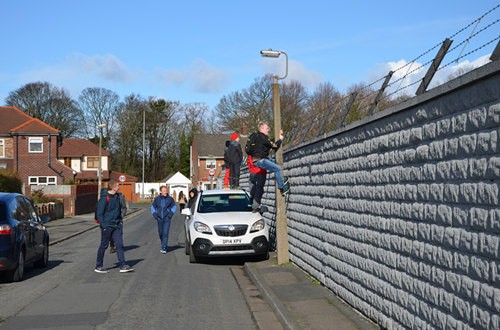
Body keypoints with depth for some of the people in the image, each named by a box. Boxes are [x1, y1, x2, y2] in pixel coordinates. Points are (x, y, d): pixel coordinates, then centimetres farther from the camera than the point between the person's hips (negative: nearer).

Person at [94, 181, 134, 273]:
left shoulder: (117, 196, 8)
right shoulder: (104, 198, -14)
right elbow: (99, 213, -13)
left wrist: (120, 220, 15)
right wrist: (103, 225, -18)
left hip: (117, 225, 7)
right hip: (107, 226, -7)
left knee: (119, 245, 1)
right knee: (104, 246, 3)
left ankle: (122, 265, 2)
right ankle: (98, 266, 15)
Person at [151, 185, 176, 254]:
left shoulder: (170, 199, -3)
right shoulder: (156, 199, 1)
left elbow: (173, 207, 9)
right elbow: (153, 207, 12)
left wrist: (170, 214, -4)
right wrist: (155, 215, 0)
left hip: (167, 219, -3)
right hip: (159, 219, 3)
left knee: (165, 233, -11)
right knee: (160, 233, 12)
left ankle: (164, 248, -11)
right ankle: (164, 245, 35)